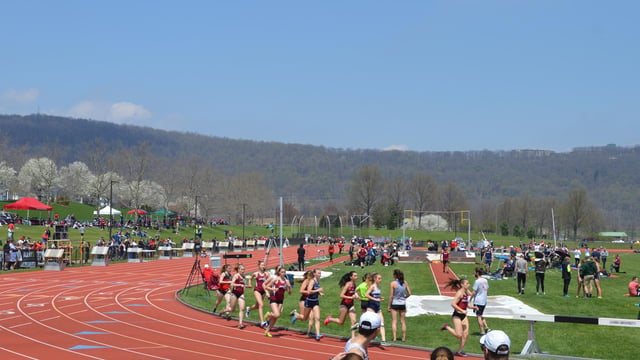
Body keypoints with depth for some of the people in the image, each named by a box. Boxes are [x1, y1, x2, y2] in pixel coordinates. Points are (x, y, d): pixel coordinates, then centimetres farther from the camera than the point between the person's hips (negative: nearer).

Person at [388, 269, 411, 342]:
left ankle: (394, 338, -4)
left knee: (394, 321, 2)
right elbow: (409, 293, 2)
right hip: (403, 304, 4)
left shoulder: (393, 283, -12)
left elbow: (391, 296, -9)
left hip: (395, 304, -4)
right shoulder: (405, 282, -1)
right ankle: (404, 337, 16)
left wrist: (389, 306, -2)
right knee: (403, 321, 12)